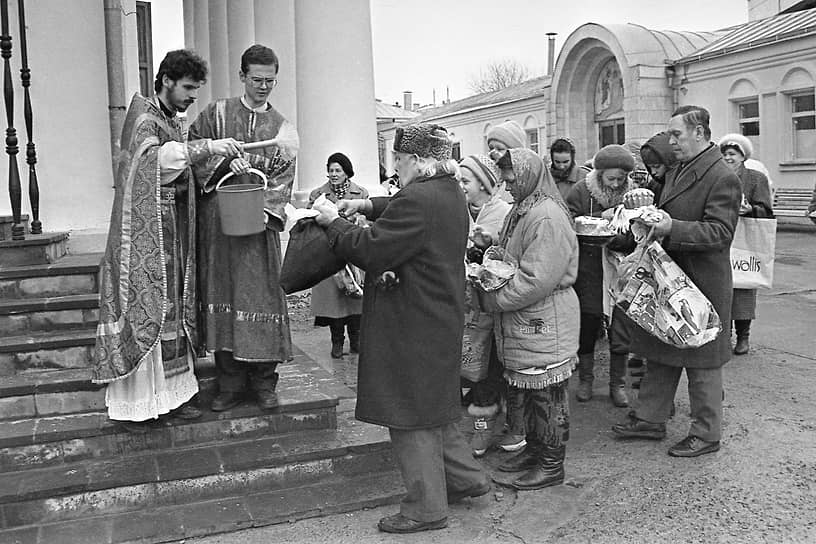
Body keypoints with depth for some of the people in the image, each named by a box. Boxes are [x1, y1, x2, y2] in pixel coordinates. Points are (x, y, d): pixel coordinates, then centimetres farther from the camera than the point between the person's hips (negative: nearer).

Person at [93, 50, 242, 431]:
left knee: (172, 310, 10)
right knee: (142, 310, -5)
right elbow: (155, 156, -30)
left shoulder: (175, 123, 17)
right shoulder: (143, 116, -8)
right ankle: (134, 402, 2)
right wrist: (207, 147, -36)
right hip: (142, 234, -8)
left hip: (173, 232, 8)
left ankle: (170, 391, 19)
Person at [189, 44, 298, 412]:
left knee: (261, 296, -2)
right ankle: (230, 384, 10)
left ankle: (263, 382, 10)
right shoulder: (216, 114, 9)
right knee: (221, 296, 1)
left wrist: (263, 209, -12)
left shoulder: (283, 129, 11)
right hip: (216, 220, 0)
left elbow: (282, 179, 4)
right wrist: (225, 162, -15)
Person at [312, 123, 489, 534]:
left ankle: (427, 507, 16)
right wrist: (366, 205, 12)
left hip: (414, 327, -10)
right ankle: (466, 476, 33)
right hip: (440, 319, 10)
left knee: (412, 415, 3)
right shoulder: (450, 192, 8)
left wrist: (333, 221, -8)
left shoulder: (417, 200, -23)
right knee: (431, 407, 24)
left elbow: (369, 251, -23)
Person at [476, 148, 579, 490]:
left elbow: (536, 280, -25)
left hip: (545, 322, -9)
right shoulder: (520, 211, 11)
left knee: (547, 395, 5)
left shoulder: (547, 217, -20)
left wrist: (492, 299, -18)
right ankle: (534, 448, 36)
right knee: (525, 391, 20)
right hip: (521, 321, 9)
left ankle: (552, 464, 19)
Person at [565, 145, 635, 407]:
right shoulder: (580, 192, -3)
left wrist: (622, 236, -18)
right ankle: (585, 379, 23)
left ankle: (618, 383, 20)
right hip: (588, 271, -1)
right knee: (587, 326, 5)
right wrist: (600, 217, -20)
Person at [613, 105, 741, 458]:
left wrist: (671, 228, -34)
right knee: (662, 353, 16)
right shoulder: (676, 172, 12)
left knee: (701, 363, 5)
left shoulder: (722, 178, -16)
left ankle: (706, 434, 20)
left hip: (702, 284, -9)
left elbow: (719, 232, -24)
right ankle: (650, 419, 29)